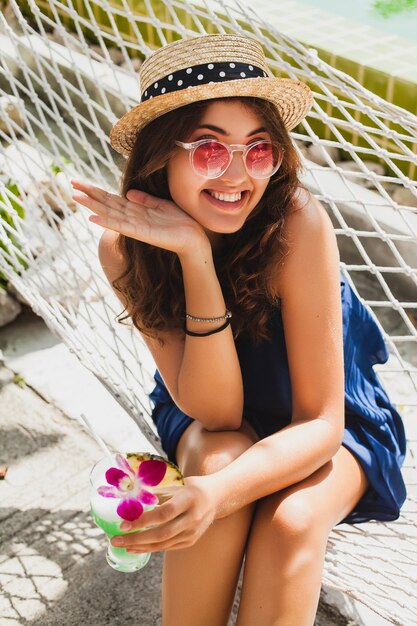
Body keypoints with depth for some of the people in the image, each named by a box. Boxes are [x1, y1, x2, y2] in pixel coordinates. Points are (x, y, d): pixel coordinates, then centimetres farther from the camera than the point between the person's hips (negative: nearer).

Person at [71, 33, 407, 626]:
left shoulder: (297, 223, -31)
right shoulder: (124, 250, -22)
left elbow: (321, 422, -27)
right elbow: (212, 412, -28)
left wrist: (217, 495, -46)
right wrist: (194, 253, -39)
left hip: (318, 428, -1)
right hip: (208, 413, 2)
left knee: (289, 521, -30)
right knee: (218, 456, -30)